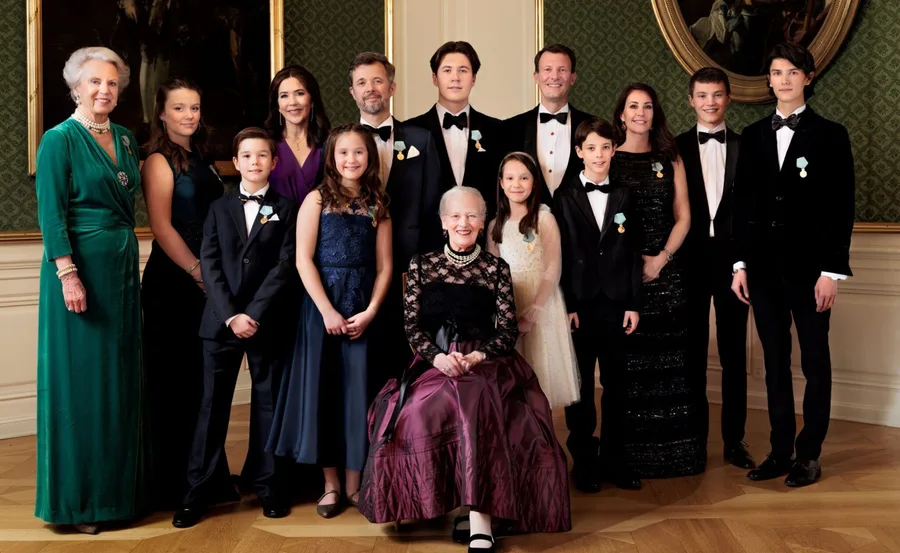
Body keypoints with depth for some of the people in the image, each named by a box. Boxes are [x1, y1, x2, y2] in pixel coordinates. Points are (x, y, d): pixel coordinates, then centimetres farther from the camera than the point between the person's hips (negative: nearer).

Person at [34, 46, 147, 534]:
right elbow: (51, 214, -13)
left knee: (121, 378, 11)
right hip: (80, 267, -7)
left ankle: (117, 487, 23)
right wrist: (68, 274, -20)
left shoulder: (125, 139, 12)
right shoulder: (59, 139, -7)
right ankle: (76, 498, 10)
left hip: (123, 268, 7)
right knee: (79, 380, -1)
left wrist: (129, 266, 10)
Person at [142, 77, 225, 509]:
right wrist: (200, 272, -14)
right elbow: (162, 227, -13)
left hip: (208, 283, 7)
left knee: (205, 380, 11)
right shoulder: (158, 161, -5)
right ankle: (172, 485, 9)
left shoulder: (203, 161, 16)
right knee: (173, 382, 0)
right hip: (173, 284, -7)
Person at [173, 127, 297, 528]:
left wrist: (255, 314, -13)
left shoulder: (286, 210, 6)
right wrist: (231, 315, -10)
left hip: (266, 321, -1)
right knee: (213, 404, 2)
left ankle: (266, 484, 15)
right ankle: (201, 488, 7)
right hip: (221, 321, 1)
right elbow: (209, 264, 2)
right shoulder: (219, 208, 12)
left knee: (267, 402, 6)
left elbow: (284, 266, -3)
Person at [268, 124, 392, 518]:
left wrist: (369, 312, -8)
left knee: (358, 391, 4)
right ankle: (331, 483, 14)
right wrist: (328, 311, -13)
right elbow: (304, 260, -6)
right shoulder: (317, 199, 1)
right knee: (323, 390, 3)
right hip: (321, 305, -2)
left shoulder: (377, 204, 8)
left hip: (363, 311, 2)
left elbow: (384, 266, 5)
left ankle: (353, 482, 15)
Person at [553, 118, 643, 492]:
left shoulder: (624, 197, 9)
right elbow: (559, 255, -3)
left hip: (616, 303, 2)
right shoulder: (565, 196, 2)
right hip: (579, 304, -2)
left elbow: (633, 253, 7)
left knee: (616, 384, 7)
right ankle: (584, 463, 14)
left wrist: (633, 303, 0)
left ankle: (613, 460, 17)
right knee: (580, 385, 4)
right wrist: (565, 306, -9)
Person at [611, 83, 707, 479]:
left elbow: (682, 217, 8)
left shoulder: (670, 160, 12)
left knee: (670, 359, 1)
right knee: (626, 361, -1)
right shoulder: (608, 159, 5)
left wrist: (661, 258, -5)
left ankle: (675, 451, 10)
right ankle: (630, 451, 8)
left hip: (665, 270, 2)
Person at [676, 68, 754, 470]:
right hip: (690, 262, 0)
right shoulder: (675, 148, 4)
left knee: (734, 354, 6)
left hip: (732, 260, 1)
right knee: (692, 354, 7)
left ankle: (734, 440, 15)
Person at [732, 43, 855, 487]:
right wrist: (740, 264, 5)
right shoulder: (752, 136, 9)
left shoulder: (830, 135, -1)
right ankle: (781, 450, 17)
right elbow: (742, 204, 9)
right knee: (775, 362, 9)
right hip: (764, 267, 4)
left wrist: (833, 270, -11)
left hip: (809, 266, -3)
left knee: (814, 362, 5)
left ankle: (809, 454, 14)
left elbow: (842, 207, -5)